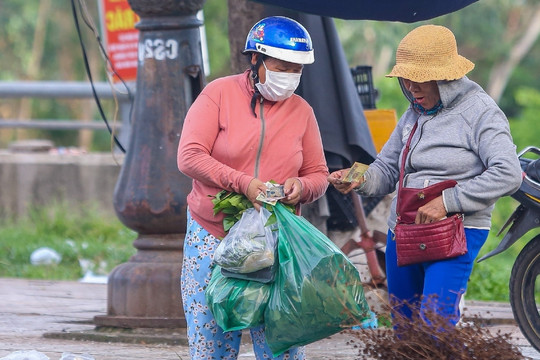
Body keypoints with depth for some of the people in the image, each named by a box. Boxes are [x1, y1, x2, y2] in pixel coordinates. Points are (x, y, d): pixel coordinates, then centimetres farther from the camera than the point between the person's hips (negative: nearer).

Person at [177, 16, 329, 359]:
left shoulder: (301, 111, 9)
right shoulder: (219, 94, -1)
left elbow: (319, 175, 15)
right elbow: (190, 157, -10)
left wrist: (302, 186, -10)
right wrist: (244, 183, -21)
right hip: (213, 238, -2)